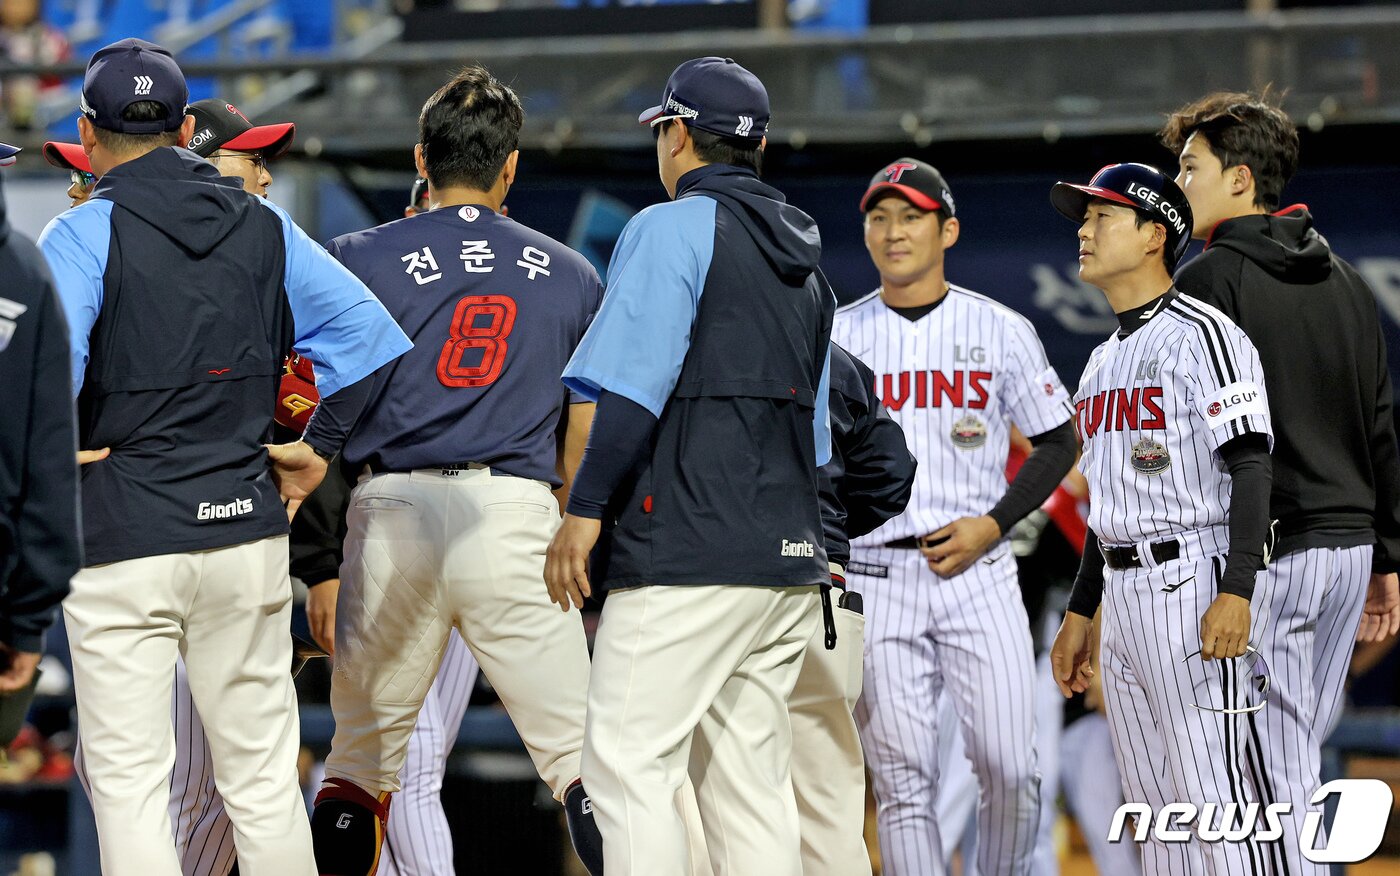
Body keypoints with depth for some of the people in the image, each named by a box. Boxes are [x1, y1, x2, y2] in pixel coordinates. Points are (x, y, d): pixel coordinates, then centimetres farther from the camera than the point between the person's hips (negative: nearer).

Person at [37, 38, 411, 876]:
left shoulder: (85, 234, -7)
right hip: (247, 525, 4)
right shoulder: (264, 226, 8)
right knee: (264, 774, 11)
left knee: (128, 777, 0)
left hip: (123, 536, -4)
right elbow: (367, 331, 5)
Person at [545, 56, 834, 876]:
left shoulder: (673, 227, -4)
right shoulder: (806, 259, 21)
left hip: (688, 555, -8)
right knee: (753, 783, 8)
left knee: (629, 767, -10)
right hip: (790, 560, 8)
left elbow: (634, 388, -14)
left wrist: (585, 513, -12)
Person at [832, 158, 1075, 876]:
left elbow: (1057, 442, 10)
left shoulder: (1002, 331, 5)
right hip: (874, 577, 0)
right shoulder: (835, 338, 7)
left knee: (1010, 770, -8)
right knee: (903, 781, -3)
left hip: (977, 570, 0)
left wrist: (993, 524, -5)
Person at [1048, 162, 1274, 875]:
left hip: (1194, 587, -9)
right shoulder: (1103, 361, 20)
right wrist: (1079, 612, 22)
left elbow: (1250, 467, -15)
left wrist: (1236, 593, -24)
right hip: (1122, 596, 9)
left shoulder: (1203, 335, -8)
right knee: (1155, 812, 9)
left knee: (1213, 801, -13)